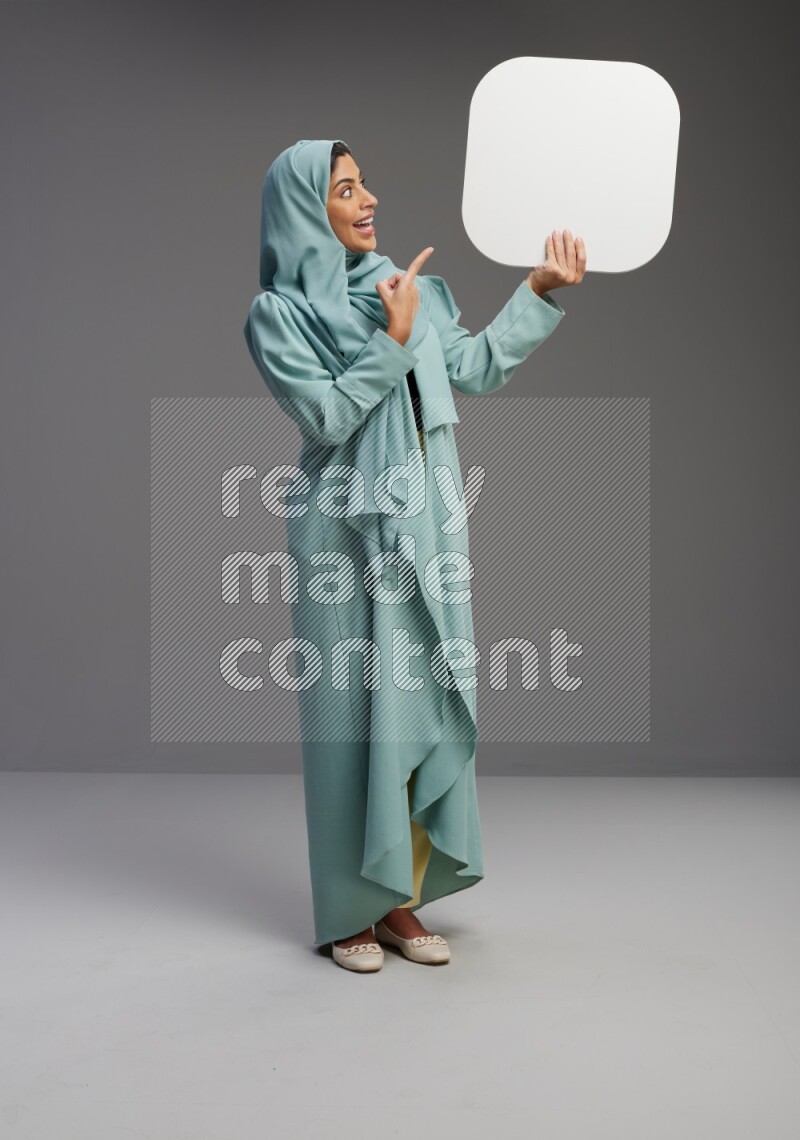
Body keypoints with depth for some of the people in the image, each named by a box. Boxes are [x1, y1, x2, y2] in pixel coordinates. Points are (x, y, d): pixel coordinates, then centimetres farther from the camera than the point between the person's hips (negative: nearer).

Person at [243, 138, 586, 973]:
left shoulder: (403, 287, 11)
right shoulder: (277, 313, -4)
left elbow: (477, 370, 12)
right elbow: (326, 415, -14)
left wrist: (538, 292, 8)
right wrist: (393, 340, -18)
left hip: (424, 528, 5)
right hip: (346, 533, -5)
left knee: (422, 702, 6)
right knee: (352, 710, 0)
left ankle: (399, 898, 19)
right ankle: (348, 911, 14)